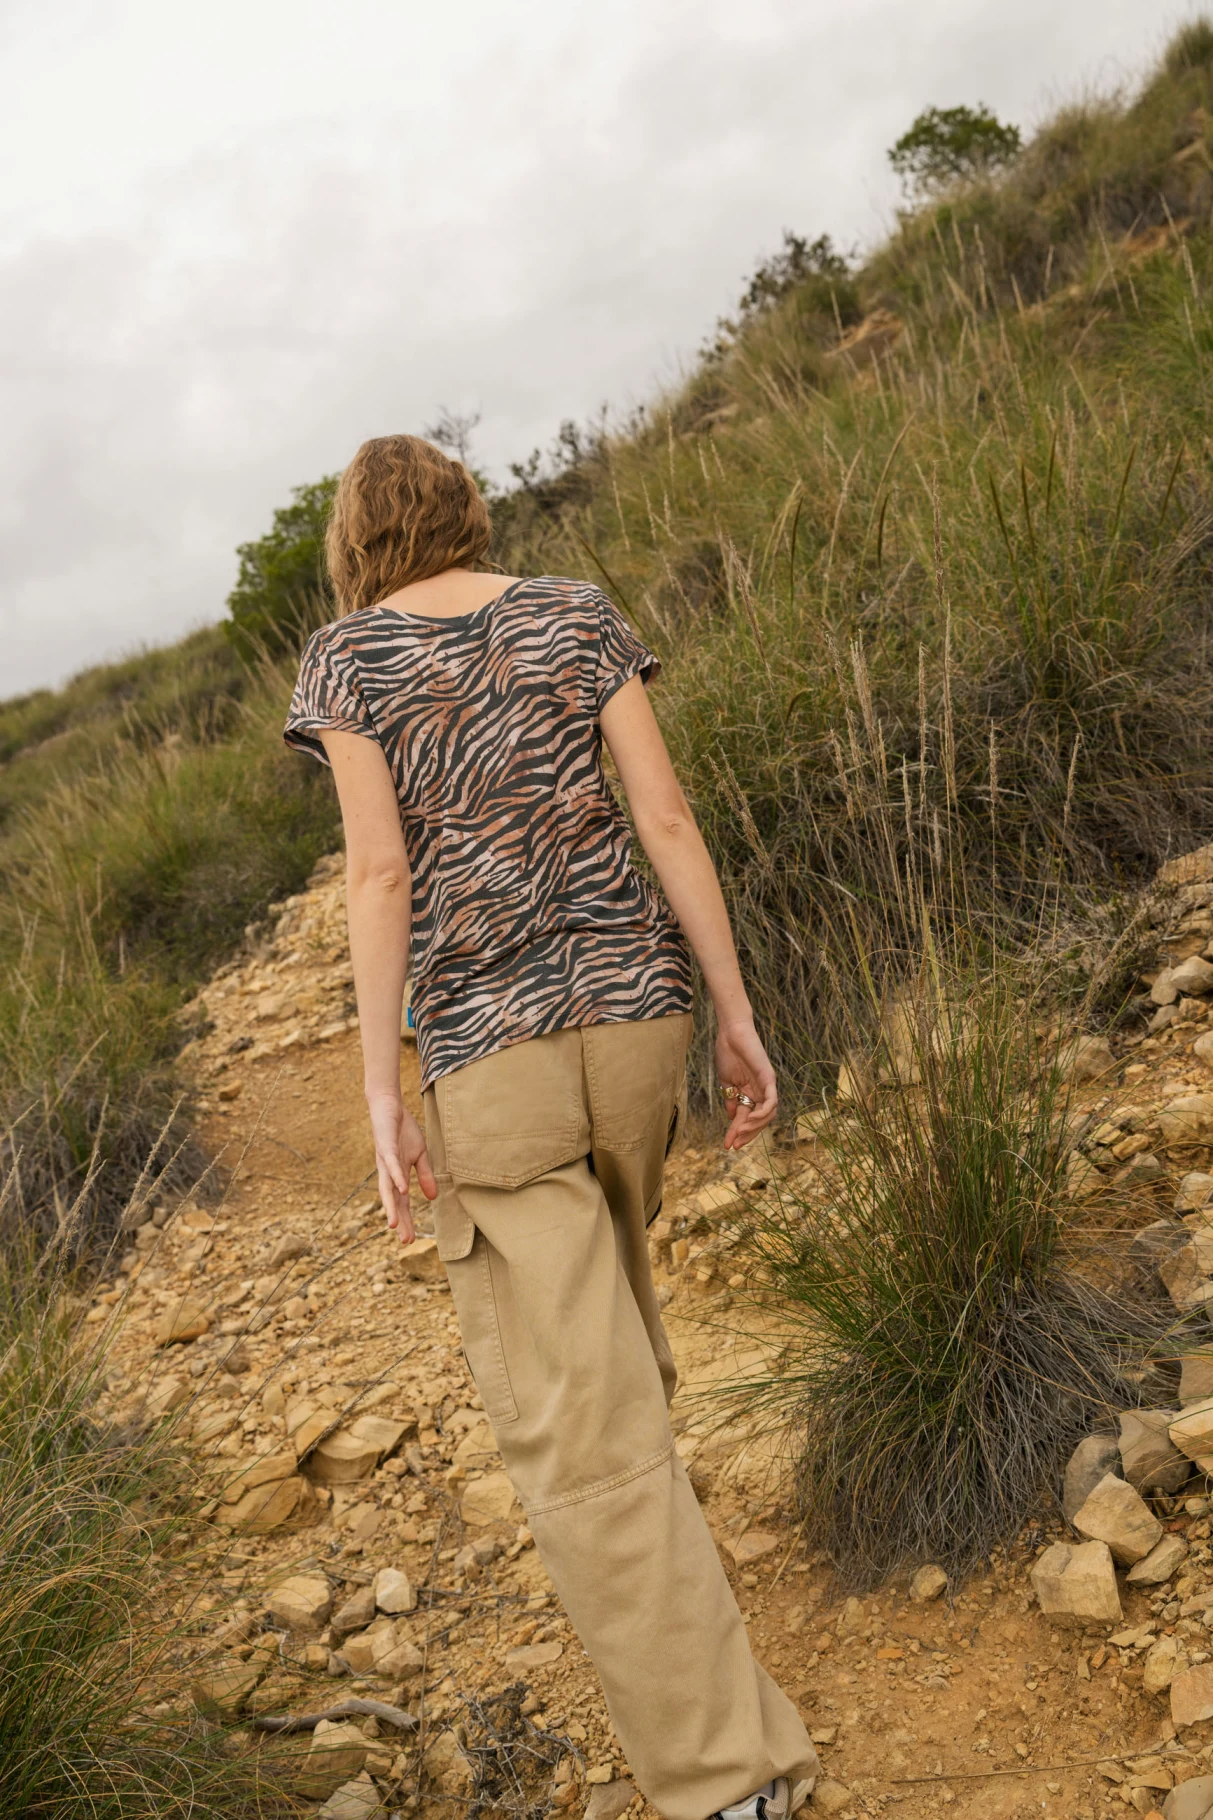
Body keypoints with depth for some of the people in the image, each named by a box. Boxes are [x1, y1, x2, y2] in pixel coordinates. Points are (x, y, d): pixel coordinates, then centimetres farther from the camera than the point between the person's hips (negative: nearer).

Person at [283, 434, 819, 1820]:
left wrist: (381, 1094, -10)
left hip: (485, 1056, -4)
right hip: (631, 1012, 5)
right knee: (607, 1284, 31)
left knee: (575, 1420, -1)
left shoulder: (345, 658, -1)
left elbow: (377, 871, -11)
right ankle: (654, 1557, 53)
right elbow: (667, 820, 0)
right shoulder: (575, 614, 6)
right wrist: (738, 1017, 3)